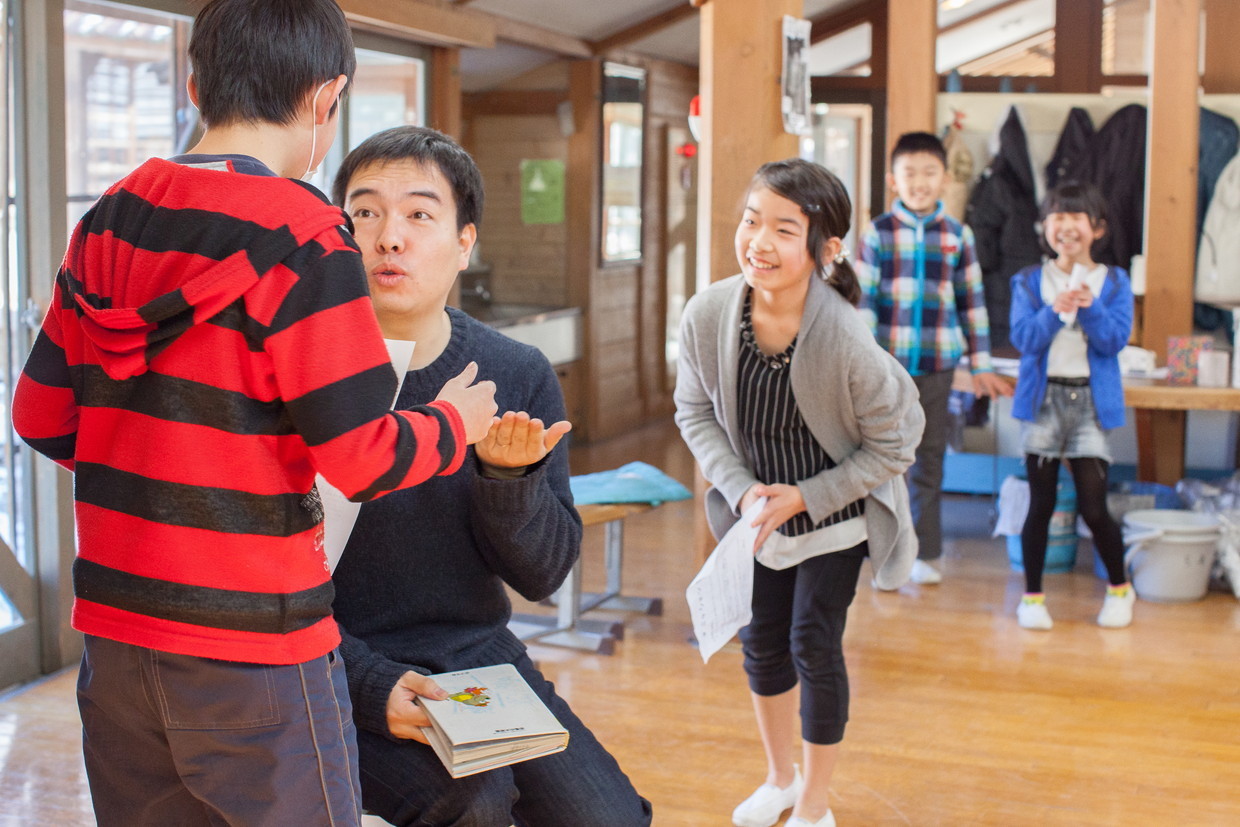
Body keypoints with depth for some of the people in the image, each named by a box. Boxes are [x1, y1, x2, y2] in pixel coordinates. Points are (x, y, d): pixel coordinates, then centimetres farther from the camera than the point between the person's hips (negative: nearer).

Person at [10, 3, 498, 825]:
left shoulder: (106, 223, 4)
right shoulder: (301, 236, -16)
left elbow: (42, 418, 9)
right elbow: (363, 458, -17)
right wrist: (454, 425, 2)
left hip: (115, 632, 6)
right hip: (252, 644, -6)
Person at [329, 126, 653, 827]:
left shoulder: (519, 376, -1)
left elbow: (544, 575, 1)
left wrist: (509, 477, -18)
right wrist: (370, 683, -21)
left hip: (480, 653, 4)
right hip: (341, 671, -3)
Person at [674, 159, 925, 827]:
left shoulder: (847, 341, -32)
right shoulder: (707, 314, -22)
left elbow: (892, 446, -17)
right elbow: (694, 412, -5)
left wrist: (807, 497, -19)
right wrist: (741, 488, -17)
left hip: (835, 513, -4)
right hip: (757, 510, 4)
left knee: (814, 643, -1)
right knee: (761, 640, 14)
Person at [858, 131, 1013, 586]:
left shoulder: (957, 235, 4)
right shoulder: (879, 233, -2)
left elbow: (972, 302, 8)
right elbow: (863, 299, -3)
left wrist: (981, 366, 8)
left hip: (937, 364, 2)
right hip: (888, 362, -2)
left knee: (930, 458, 9)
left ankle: (924, 553, 19)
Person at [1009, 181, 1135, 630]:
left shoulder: (1113, 282, 5)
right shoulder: (1029, 281, 5)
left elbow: (1116, 340, -6)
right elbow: (1023, 338, -7)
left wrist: (1089, 308, -21)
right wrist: (1054, 310, -21)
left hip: (1091, 401, -1)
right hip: (1043, 398, 1)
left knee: (1094, 507, -2)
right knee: (1040, 504, 5)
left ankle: (1119, 588, 21)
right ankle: (1032, 595, 18)